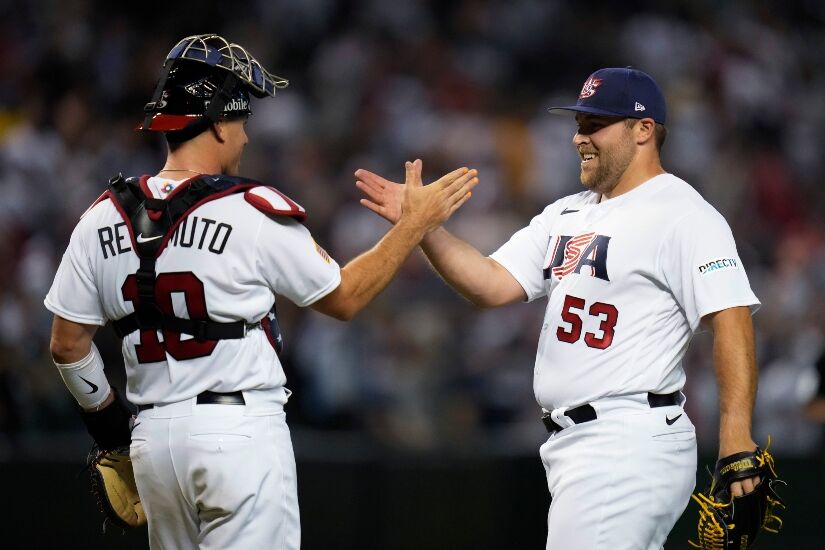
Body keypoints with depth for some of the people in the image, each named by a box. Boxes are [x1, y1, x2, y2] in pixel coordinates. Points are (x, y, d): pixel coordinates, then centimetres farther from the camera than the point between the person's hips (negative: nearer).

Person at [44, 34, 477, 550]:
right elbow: (344, 298, 2)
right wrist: (415, 224, 9)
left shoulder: (102, 220, 2)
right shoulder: (254, 215, -11)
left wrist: (104, 414, 23)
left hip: (152, 438, 5)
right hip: (241, 430, -5)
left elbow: (68, 343, 7)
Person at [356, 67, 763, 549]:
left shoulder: (680, 214, -9)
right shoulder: (567, 215, 18)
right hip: (572, 442, 9)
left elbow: (730, 317, -18)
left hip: (630, 447, -9)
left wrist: (737, 437, -28)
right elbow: (491, 285, 12)